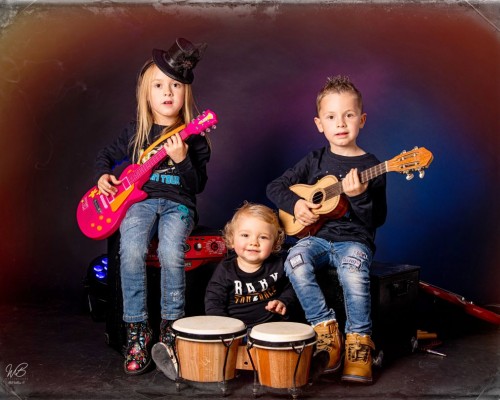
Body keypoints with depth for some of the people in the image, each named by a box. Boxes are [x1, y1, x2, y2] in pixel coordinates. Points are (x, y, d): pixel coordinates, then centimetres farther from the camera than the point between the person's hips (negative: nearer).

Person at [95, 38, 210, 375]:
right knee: (131, 252, -29)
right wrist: (104, 175, 8)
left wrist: (182, 159, -17)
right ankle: (137, 330, -16)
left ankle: (171, 326, -10)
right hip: (139, 200, 2)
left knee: (171, 254, -32)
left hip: (177, 204, -1)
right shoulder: (135, 133, 12)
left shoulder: (193, 137, 6)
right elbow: (107, 154, 28)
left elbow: (198, 186, -1)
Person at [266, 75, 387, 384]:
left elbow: (377, 220, -4)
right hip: (317, 235, 3)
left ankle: (359, 341, -15)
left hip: (354, 240, -3)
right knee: (296, 260, -30)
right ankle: (326, 329, -16)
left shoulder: (370, 166, 2)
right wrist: (296, 204, -7)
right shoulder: (315, 161, 10)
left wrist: (358, 196, -22)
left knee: (353, 271, -36)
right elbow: (275, 187, 11)